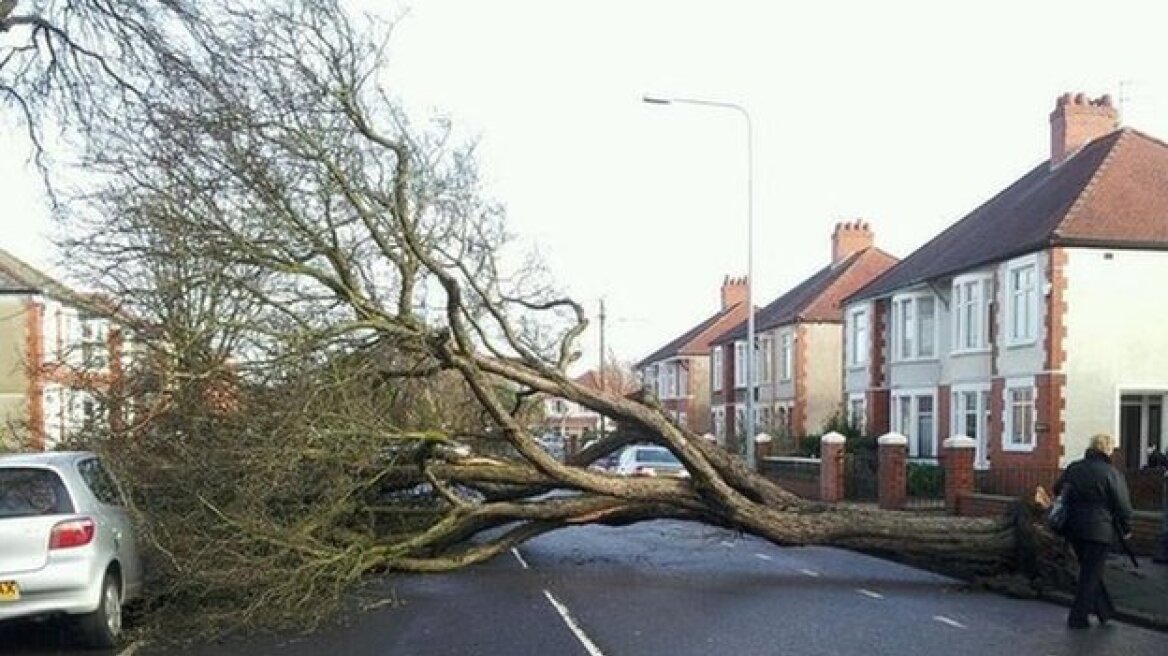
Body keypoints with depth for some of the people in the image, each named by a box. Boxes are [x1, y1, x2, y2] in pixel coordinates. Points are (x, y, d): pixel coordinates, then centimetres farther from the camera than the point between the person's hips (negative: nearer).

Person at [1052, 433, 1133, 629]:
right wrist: (1126, 529, 6)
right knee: (1090, 574, 3)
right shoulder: (1111, 473, -12)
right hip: (1099, 530, -6)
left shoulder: (1073, 468, 6)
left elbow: (1057, 489, 18)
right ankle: (1077, 617, 7)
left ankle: (1105, 610, 28)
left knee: (1089, 571, 20)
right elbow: (1123, 506, -9)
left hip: (1074, 529, 6)